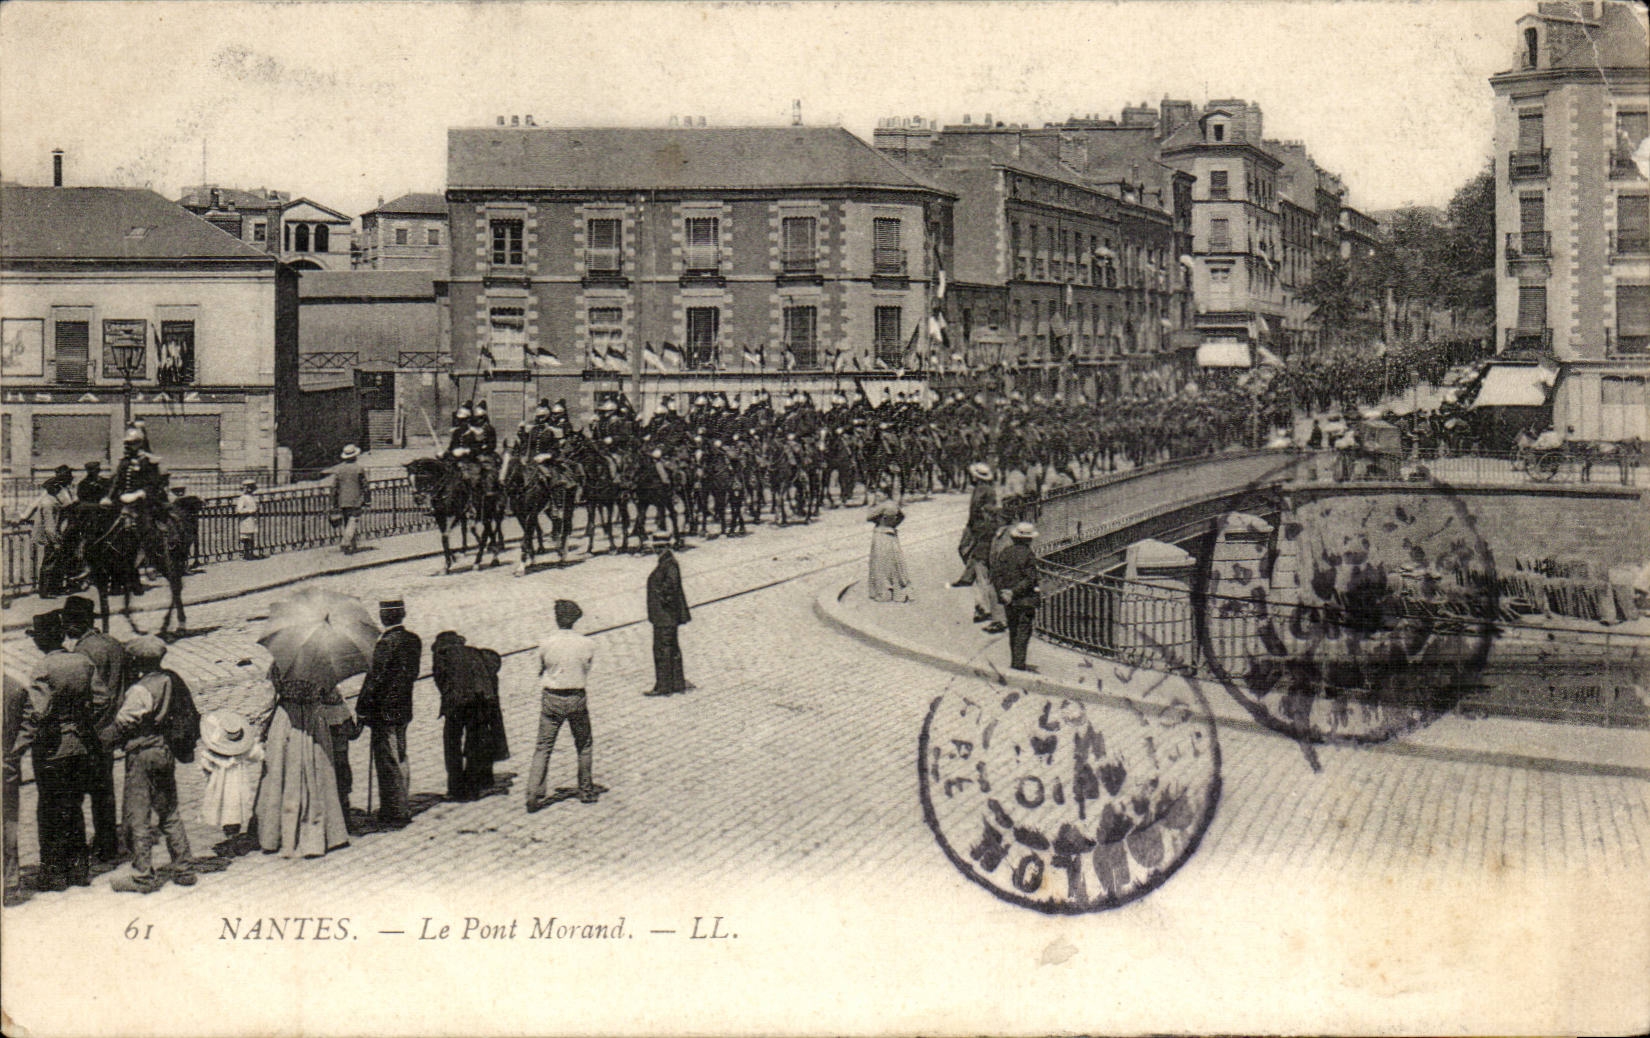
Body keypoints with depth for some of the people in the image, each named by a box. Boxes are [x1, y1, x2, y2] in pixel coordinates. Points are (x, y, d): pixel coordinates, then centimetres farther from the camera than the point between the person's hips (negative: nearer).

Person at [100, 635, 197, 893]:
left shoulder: (140, 691, -19)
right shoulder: (173, 681, 2)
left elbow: (122, 725, -14)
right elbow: (189, 714, 10)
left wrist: (102, 737, 4)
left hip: (142, 756, -8)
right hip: (167, 753, 8)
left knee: (139, 816, 1)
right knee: (170, 812, 16)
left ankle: (143, 877, 5)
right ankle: (184, 869, 19)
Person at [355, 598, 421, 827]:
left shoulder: (387, 644, -19)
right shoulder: (413, 640, 5)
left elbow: (374, 679, -18)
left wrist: (362, 710, -10)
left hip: (385, 711, -8)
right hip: (404, 708, 8)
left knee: (388, 762, -1)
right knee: (400, 759, 17)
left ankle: (395, 814, 3)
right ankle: (399, 810, 26)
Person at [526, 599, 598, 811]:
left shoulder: (546, 644, -10)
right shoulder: (586, 644, -8)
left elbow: (540, 671, 3)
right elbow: (587, 669, 2)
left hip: (551, 700, -1)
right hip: (577, 699, 1)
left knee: (543, 748, 6)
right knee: (585, 745, 19)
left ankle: (534, 795, -2)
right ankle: (586, 791, 26)